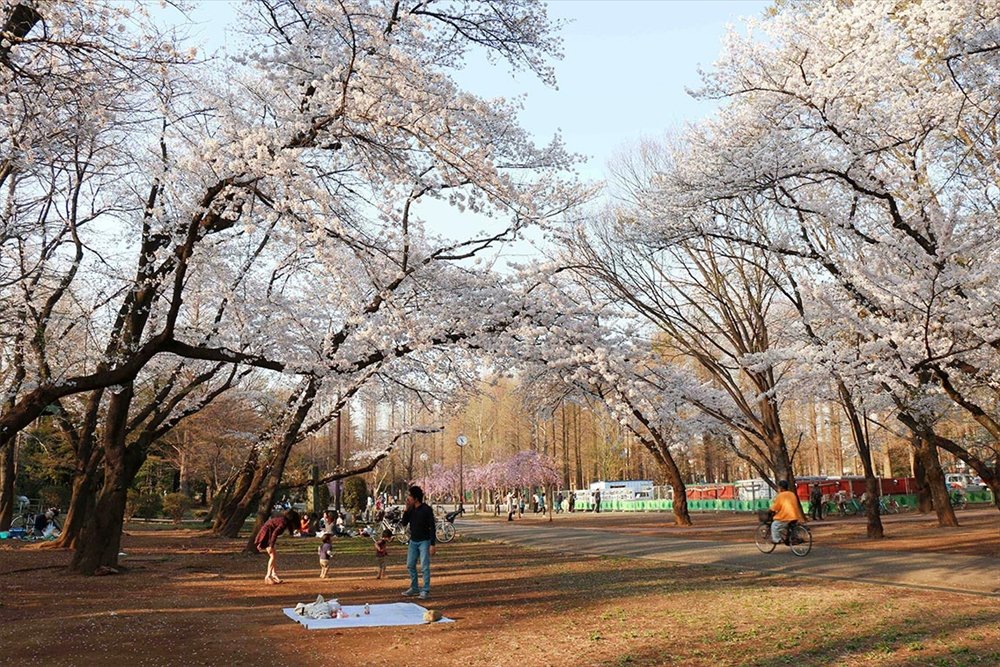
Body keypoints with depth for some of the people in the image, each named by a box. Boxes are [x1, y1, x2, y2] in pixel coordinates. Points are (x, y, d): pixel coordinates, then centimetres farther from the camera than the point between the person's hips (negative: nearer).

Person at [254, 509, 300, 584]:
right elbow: (275, 533, -26)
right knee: (273, 556, -11)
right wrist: (271, 546, -27)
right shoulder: (284, 522, -16)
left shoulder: (282, 519, 13)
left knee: (274, 555, 10)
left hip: (267, 535, 10)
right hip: (267, 535, -10)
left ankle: (274, 574, 12)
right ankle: (268, 577, -11)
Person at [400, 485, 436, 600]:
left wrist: (432, 544, -18)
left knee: (424, 566, -5)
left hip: (424, 541, -7)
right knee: (410, 565, 10)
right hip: (413, 541, 7)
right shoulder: (411, 509, 2)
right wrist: (406, 509, -12)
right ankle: (414, 588, 23)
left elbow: (432, 527, -14)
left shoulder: (426, 509, -15)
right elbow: (404, 523, 1)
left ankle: (426, 590, 3)